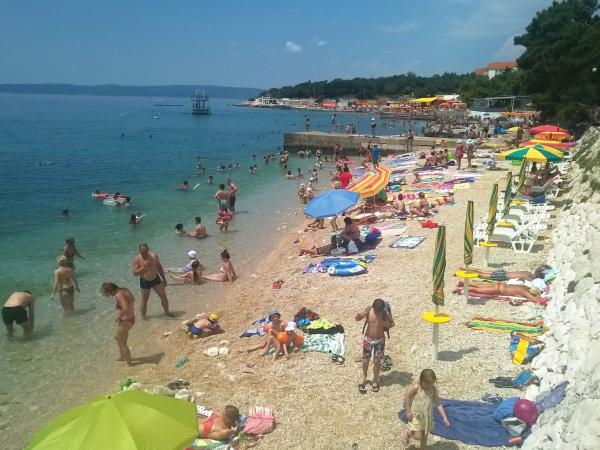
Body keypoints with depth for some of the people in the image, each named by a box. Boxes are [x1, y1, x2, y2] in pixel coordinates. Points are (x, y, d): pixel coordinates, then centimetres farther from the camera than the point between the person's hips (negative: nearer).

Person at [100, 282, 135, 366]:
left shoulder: (119, 295, -26)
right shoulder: (124, 290, 1)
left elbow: (125, 308, -37)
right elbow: (133, 299, 15)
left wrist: (118, 316, -18)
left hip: (125, 321, -10)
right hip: (131, 318, 10)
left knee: (122, 343, 11)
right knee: (117, 338, 31)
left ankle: (129, 363, 24)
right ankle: (122, 357, 47)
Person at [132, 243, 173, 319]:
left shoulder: (154, 256, -9)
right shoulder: (137, 259, -17)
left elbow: (159, 267, 3)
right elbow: (135, 273, -19)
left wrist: (164, 278, 7)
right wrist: (143, 267, -34)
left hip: (156, 279, 3)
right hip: (145, 282, -2)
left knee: (164, 296, 7)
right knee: (144, 300, 10)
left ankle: (167, 312, 26)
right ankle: (143, 315, 31)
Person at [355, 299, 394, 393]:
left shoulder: (386, 313, -18)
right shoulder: (368, 310, -18)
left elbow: (392, 323, -1)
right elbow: (356, 319, -11)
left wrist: (388, 325, -24)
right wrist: (360, 315, -34)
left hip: (380, 340, -1)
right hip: (368, 339, 1)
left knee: (377, 361, 12)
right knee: (365, 360, 15)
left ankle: (375, 379, 35)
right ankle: (364, 376, 42)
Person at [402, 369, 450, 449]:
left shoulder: (433, 389, -13)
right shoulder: (416, 388, -24)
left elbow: (438, 403, -9)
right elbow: (407, 397, -11)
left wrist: (444, 417, -13)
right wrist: (408, 411, -9)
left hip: (427, 416, 4)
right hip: (416, 416, -4)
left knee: (425, 436, 17)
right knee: (418, 437, -4)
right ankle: (408, 432, 26)